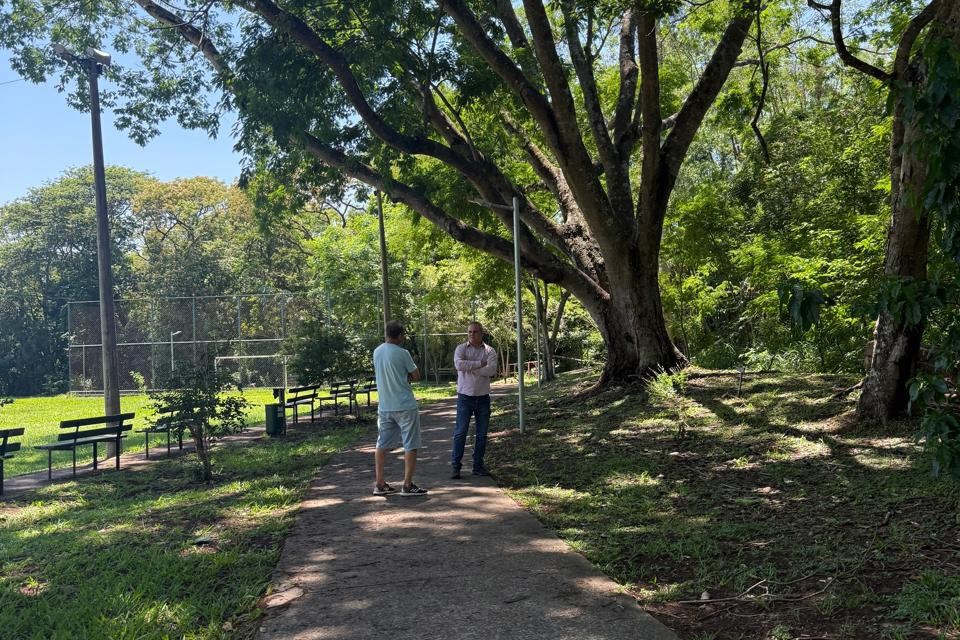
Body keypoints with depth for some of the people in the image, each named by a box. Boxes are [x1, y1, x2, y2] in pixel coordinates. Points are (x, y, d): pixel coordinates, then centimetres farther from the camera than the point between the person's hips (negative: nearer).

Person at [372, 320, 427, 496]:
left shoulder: (377, 352, 5)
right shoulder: (402, 353, -15)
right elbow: (416, 376, -7)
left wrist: (402, 376, 4)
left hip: (384, 407, 6)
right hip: (405, 406, -6)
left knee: (382, 444, 12)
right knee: (410, 446, 2)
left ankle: (380, 484, 15)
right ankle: (407, 485, 2)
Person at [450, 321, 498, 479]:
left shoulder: (490, 351, 3)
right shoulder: (461, 349, 0)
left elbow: (491, 370, -14)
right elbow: (459, 364, -21)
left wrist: (470, 369, -13)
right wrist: (480, 364, -15)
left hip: (483, 397, 2)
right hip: (465, 396, -2)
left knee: (481, 434, 9)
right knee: (460, 432, -3)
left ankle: (478, 466, 19)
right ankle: (455, 466, 3)